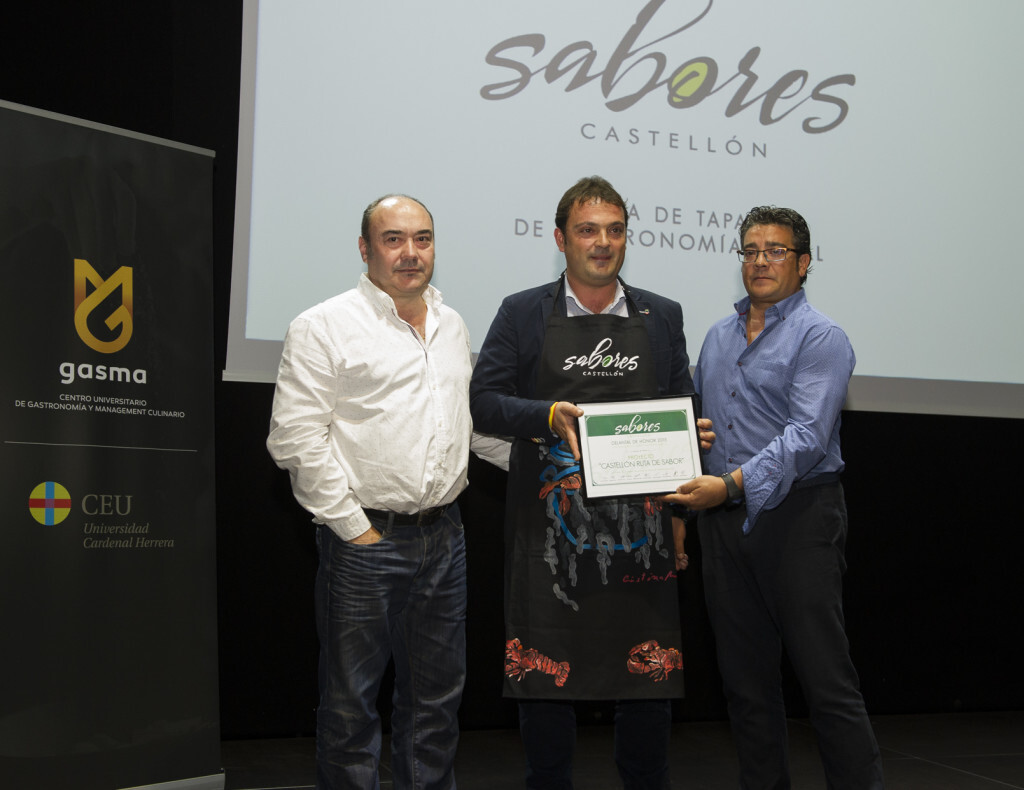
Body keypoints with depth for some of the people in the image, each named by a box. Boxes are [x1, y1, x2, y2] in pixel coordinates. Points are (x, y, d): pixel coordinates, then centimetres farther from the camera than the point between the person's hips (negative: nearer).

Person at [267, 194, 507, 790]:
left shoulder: (454, 327, 14)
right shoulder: (325, 327, -7)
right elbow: (297, 438, -12)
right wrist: (353, 527, -13)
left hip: (444, 535, 6)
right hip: (365, 540, -6)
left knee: (438, 695, 15)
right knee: (352, 701, 5)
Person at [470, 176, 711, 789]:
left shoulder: (662, 317, 13)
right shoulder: (524, 313, 5)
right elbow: (483, 402, -1)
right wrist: (551, 416, -17)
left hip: (639, 526, 2)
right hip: (550, 526, -1)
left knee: (651, 671, 4)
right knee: (545, 671, 5)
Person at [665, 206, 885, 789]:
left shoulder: (820, 338, -6)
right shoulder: (719, 336, 16)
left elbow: (807, 437, -18)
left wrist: (734, 484, -28)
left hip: (796, 515, -6)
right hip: (723, 520, 7)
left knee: (826, 676, -5)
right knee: (746, 675, 12)